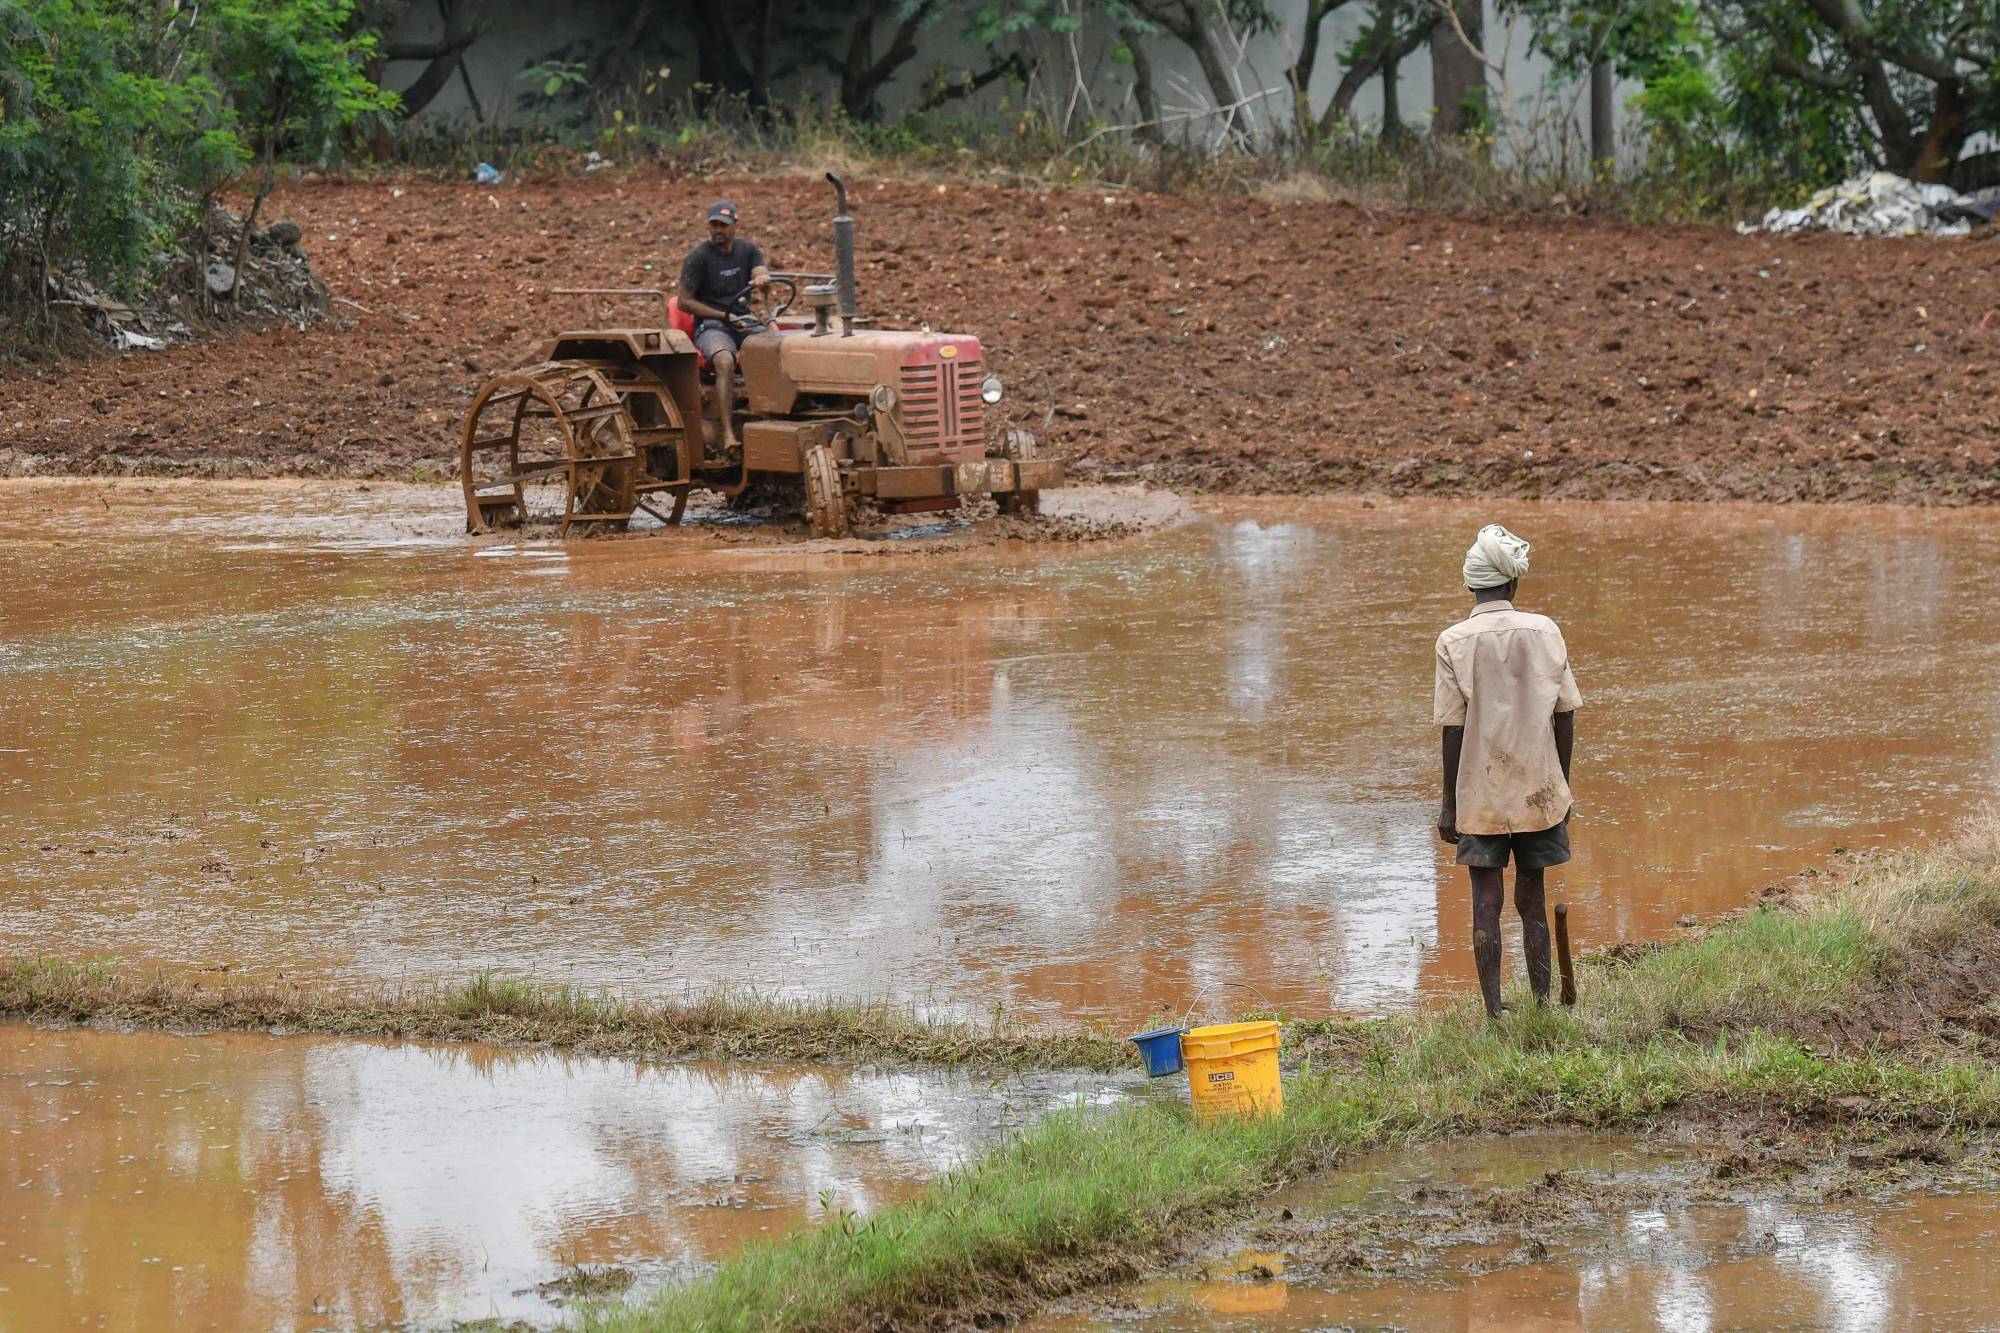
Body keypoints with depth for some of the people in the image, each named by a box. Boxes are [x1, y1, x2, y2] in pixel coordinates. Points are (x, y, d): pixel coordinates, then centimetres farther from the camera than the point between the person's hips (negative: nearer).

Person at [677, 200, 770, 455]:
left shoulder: (747, 249, 12)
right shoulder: (698, 257, -2)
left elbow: (761, 273, -5)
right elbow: (685, 302, -4)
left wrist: (762, 279, -31)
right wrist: (725, 316, -9)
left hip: (745, 321, 5)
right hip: (711, 325, -5)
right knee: (725, 362, -36)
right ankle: (728, 432, -42)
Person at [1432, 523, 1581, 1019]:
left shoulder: (1454, 643, -8)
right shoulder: (1545, 632, -2)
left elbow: (1454, 730, -7)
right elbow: (1565, 718, 2)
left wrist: (1449, 805, 0)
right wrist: (1561, 787, 13)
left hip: (1480, 793, -2)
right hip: (1538, 791, 2)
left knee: (1486, 907, 2)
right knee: (1532, 902, 13)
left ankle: (1495, 1015, 0)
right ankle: (1541, 1008, 16)